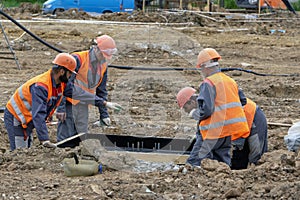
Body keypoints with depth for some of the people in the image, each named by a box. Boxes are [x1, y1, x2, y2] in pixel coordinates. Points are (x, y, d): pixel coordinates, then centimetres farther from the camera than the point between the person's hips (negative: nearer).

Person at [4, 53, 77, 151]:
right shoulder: (41, 86, -33)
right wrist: (45, 140, -45)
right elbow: (38, 115, -40)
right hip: (15, 118, -9)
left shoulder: (62, 83, -6)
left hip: (27, 120, 9)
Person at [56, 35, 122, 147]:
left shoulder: (103, 65, 6)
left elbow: (101, 90, 16)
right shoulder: (78, 60, -17)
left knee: (81, 140, 4)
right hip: (69, 102, -7)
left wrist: (104, 114, 11)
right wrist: (61, 108, -22)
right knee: (67, 141, -14)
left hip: (83, 104, 7)